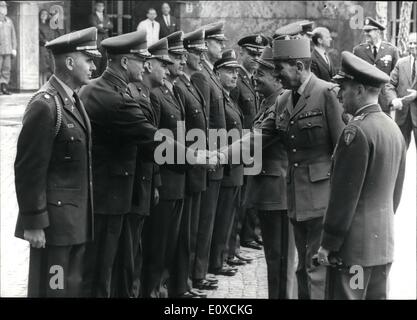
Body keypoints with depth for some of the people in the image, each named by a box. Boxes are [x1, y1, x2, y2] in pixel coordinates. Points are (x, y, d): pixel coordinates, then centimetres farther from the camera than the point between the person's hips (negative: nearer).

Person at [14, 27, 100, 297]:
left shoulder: (74, 100, 10)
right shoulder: (45, 106, -17)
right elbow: (29, 170, -18)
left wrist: (84, 215, 13)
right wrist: (33, 223, -17)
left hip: (77, 218, 9)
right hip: (55, 218, -9)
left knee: (74, 287, 15)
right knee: (53, 288, 0)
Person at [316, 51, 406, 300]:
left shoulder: (357, 131, -17)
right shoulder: (394, 128, 9)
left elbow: (344, 195, -18)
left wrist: (328, 244, -12)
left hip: (354, 243, -8)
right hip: (385, 242, 8)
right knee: (377, 296, 13)